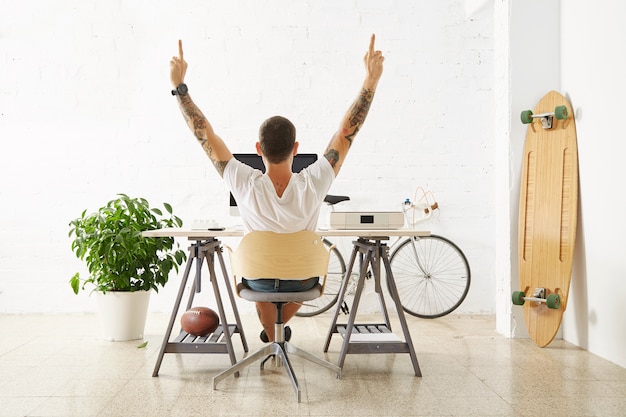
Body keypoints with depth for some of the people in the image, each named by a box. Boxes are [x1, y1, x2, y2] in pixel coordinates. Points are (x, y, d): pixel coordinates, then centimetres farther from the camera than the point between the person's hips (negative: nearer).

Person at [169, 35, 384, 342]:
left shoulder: (246, 187, -31)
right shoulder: (312, 186, -31)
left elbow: (204, 134, -24)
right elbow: (347, 132, -24)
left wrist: (179, 86, -17)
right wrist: (371, 81, -20)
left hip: (258, 282, 0)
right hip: (303, 282, 0)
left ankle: (272, 335, 51)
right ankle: (281, 323, 59)